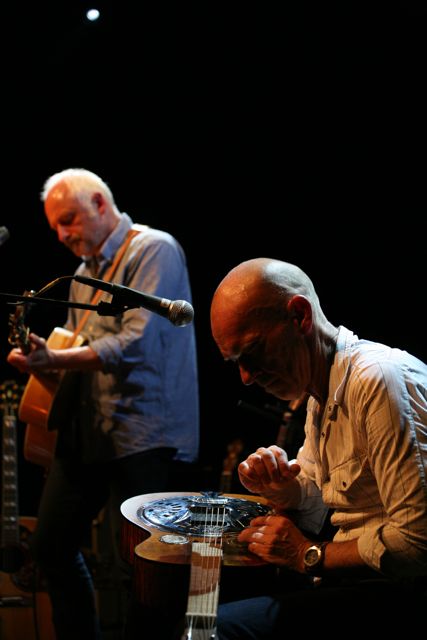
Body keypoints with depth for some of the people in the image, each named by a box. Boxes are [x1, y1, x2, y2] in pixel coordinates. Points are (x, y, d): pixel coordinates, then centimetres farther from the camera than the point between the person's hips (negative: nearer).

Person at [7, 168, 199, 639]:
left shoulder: (153, 250, -8)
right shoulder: (85, 272, 18)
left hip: (141, 435, -9)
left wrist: (53, 360, -23)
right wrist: (40, 359, 5)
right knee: (50, 545, 13)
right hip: (87, 431, 9)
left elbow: (136, 342, -21)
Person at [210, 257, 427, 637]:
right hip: (350, 576, 9)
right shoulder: (321, 395, 11)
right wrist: (282, 489, -6)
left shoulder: (380, 379, -21)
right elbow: (313, 512, 16)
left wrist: (310, 555, -13)